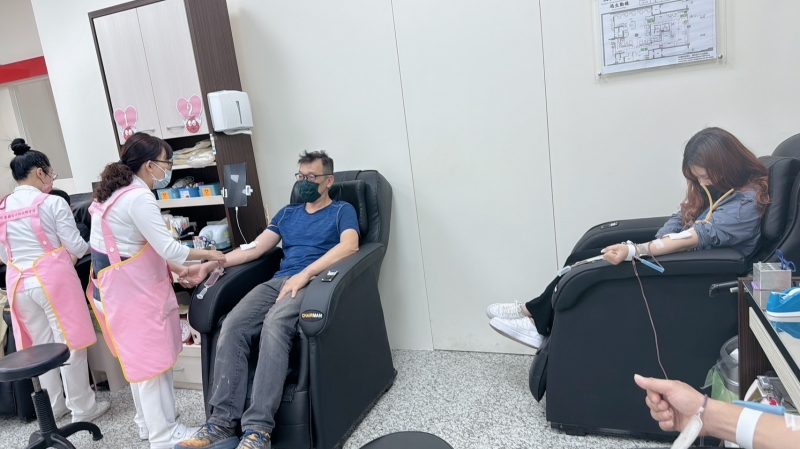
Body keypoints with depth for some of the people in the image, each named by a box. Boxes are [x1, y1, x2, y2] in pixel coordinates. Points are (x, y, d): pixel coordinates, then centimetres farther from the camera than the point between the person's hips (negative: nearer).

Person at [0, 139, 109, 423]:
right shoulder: (52, 203, -10)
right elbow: (76, 246, -5)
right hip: (53, 278, -6)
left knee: (42, 345, 16)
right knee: (69, 342, 4)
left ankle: (53, 407, 29)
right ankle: (82, 408, 13)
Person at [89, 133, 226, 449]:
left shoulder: (117, 191, 12)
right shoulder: (139, 198, -20)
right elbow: (167, 247, -23)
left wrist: (176, 269, 12)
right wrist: (207, 254, -8)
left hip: (121, 285, 10)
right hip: (130, 289, -10)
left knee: (138, 356, 19)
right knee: (151, 357, -1)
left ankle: (148, 423, 33)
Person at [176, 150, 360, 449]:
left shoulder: (342, 210, 11)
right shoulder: (287, 213, 28)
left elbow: (350, 246, -10)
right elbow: (255, 248, 20)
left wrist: (304, 274, -19)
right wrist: (210, 265, 8)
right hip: (278, 281, 6)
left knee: (274, 324, -35)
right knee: (232, 325, -22)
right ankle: (223, 421, -21)